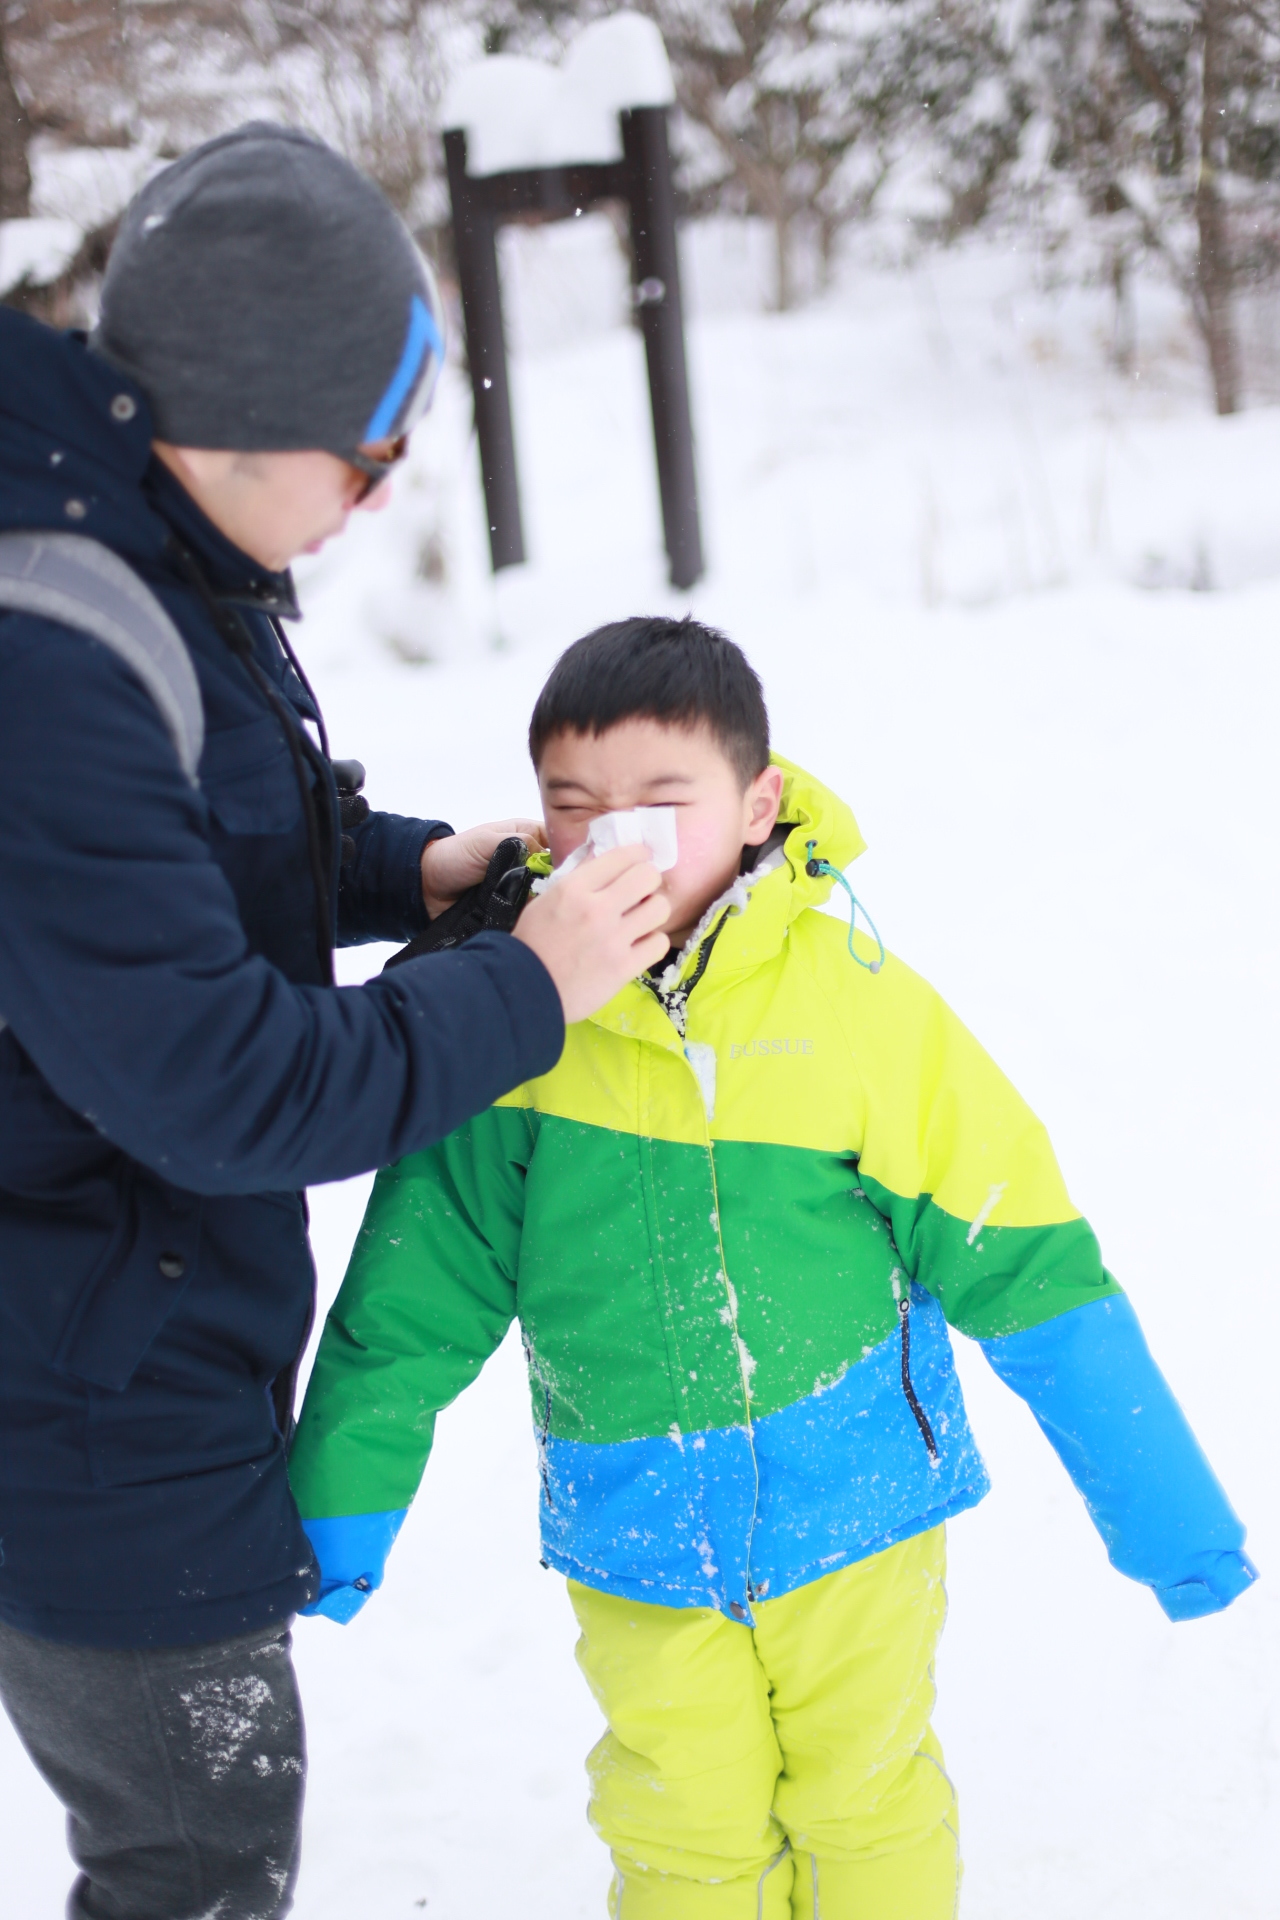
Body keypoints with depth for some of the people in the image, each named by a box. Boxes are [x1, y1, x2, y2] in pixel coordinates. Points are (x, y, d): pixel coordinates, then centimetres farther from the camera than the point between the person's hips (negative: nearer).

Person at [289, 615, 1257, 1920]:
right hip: (635, 1527, 1)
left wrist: (1169, 1513, -5)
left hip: (853, 1502, 0)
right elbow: (415, 1293, -2)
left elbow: (1029, 1272, -9)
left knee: (866, 1800, 18)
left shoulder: (865, 1008, -15)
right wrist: (342, 1502, 1)